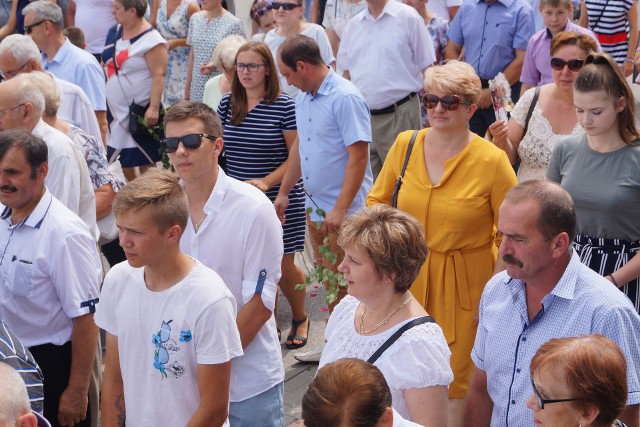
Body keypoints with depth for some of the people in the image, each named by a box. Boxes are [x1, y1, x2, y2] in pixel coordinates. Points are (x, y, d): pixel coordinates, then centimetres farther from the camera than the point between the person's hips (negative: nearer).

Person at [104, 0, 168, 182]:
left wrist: (153, 108, -26)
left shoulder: (151, 40, -17)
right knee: (124, 163, 13)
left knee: (145, 163, 1)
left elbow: (159, 75, -21)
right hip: (117, 113, 8)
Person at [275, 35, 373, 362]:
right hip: (315, 206, 9)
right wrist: (284, 192, 20)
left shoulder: (345, 98, -19)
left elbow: (359, 156, -23)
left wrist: (340, 209, -25)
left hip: (344, 212, -9)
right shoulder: (303, 99, 8)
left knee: (344, 284, 1)